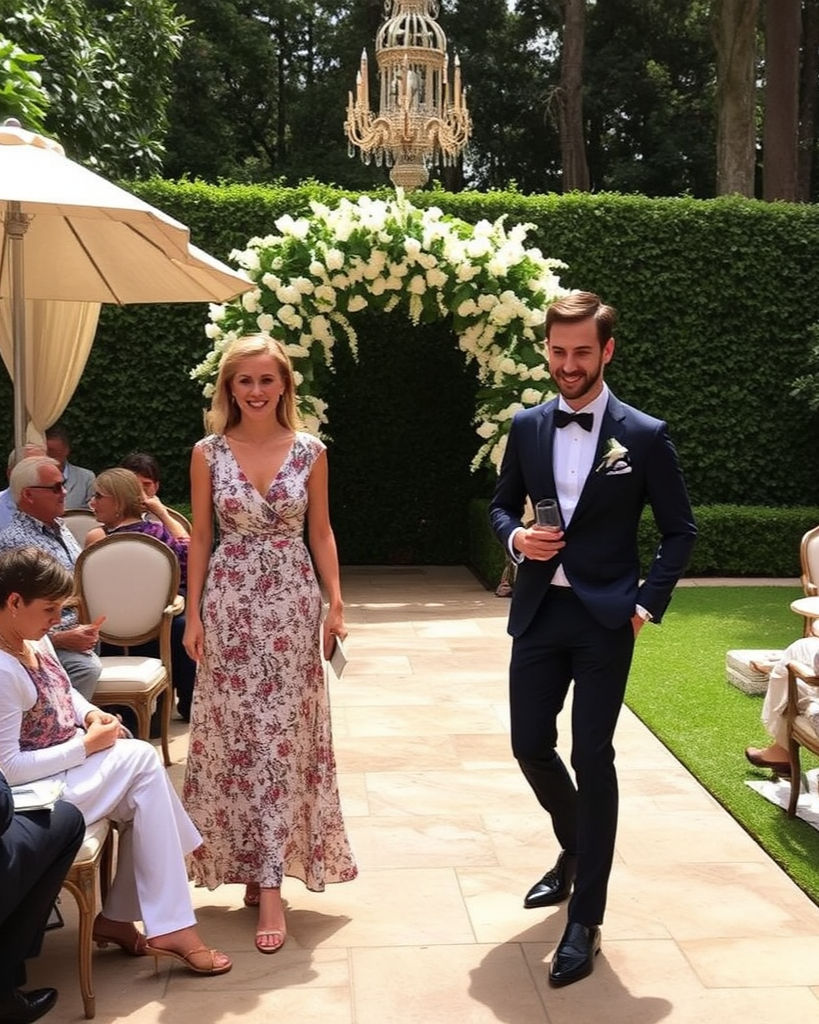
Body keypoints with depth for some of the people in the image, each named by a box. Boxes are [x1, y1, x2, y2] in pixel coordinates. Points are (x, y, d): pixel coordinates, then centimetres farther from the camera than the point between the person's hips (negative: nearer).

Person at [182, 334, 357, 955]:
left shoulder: (310, 451, 1)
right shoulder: (208, 453, 1)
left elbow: (321, 533, 6)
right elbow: (201, 538, 5)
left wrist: (336, 606, 1)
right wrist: (194, 615, 2)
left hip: (292, 602, 0)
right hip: (229, 603, 0)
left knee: (283, 735, -1)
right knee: (235, 735, 4)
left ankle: (269, 882, 3)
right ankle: (249, 861, 20)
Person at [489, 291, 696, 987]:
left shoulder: (644, 435, -6)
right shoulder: (526, 427, 5)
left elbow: (681, 530, 0)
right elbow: (502, 505, 16)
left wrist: (647, 605, -7)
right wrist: (516, 538, -6)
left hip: (604, 618, -4)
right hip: (538, 613, 4)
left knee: (593, 760, -1)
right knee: (531, 747, 9)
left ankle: (585, 922, 11)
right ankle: (576, 851, 40)